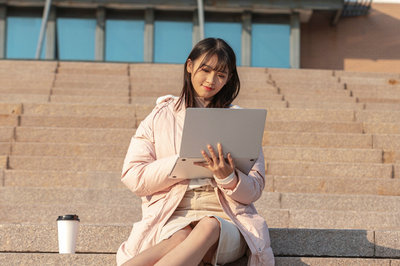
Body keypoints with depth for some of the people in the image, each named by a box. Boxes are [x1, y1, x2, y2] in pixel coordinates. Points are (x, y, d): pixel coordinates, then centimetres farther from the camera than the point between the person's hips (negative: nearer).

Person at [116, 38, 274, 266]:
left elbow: (254, 190, 9)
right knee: (180, 238, -38)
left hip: (225, 219, 0)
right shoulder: (162, 116, 14)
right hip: (173, 217, 0)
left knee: (208, 228, -38)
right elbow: (133, 177, 4)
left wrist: (228, 178, -14)